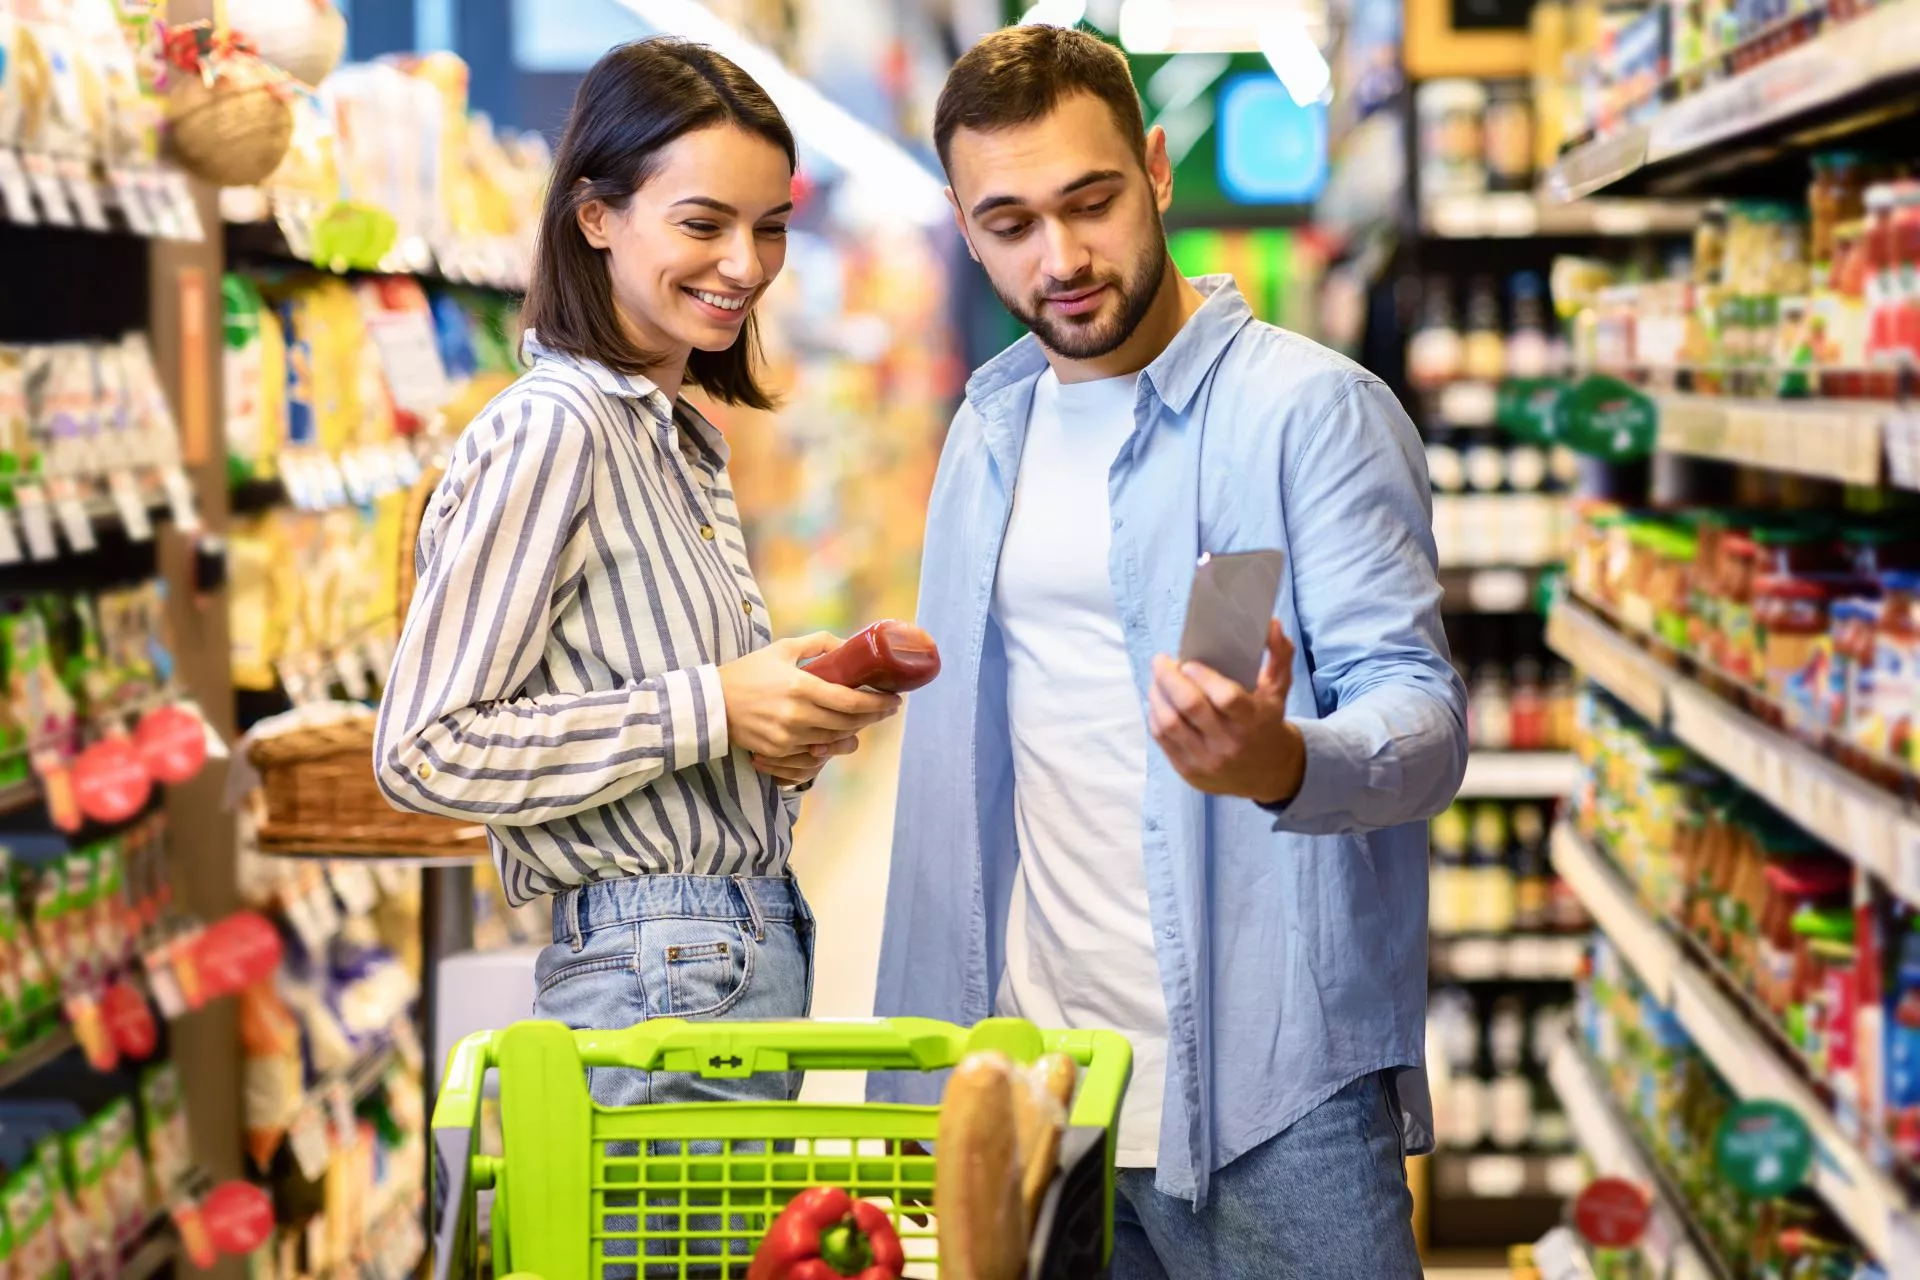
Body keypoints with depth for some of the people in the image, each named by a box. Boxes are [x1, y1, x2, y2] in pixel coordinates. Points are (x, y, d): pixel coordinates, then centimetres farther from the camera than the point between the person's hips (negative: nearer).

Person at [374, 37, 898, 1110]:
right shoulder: (551, 428, -12)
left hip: (753, 958, 9)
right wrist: (711, 710, -17)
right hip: (661, 982, -9)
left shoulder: (687, 437, 16)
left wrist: (788, 730, 3)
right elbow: (425, 750, -17)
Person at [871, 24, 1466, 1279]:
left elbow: (1421, 716, -14)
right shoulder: (991, 428, 13)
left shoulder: (1315, 406, -7)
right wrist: (925, 1061, 8)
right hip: (1032, 1080, 5)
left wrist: (1283, 764, -37)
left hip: (1266, 1086, -5)